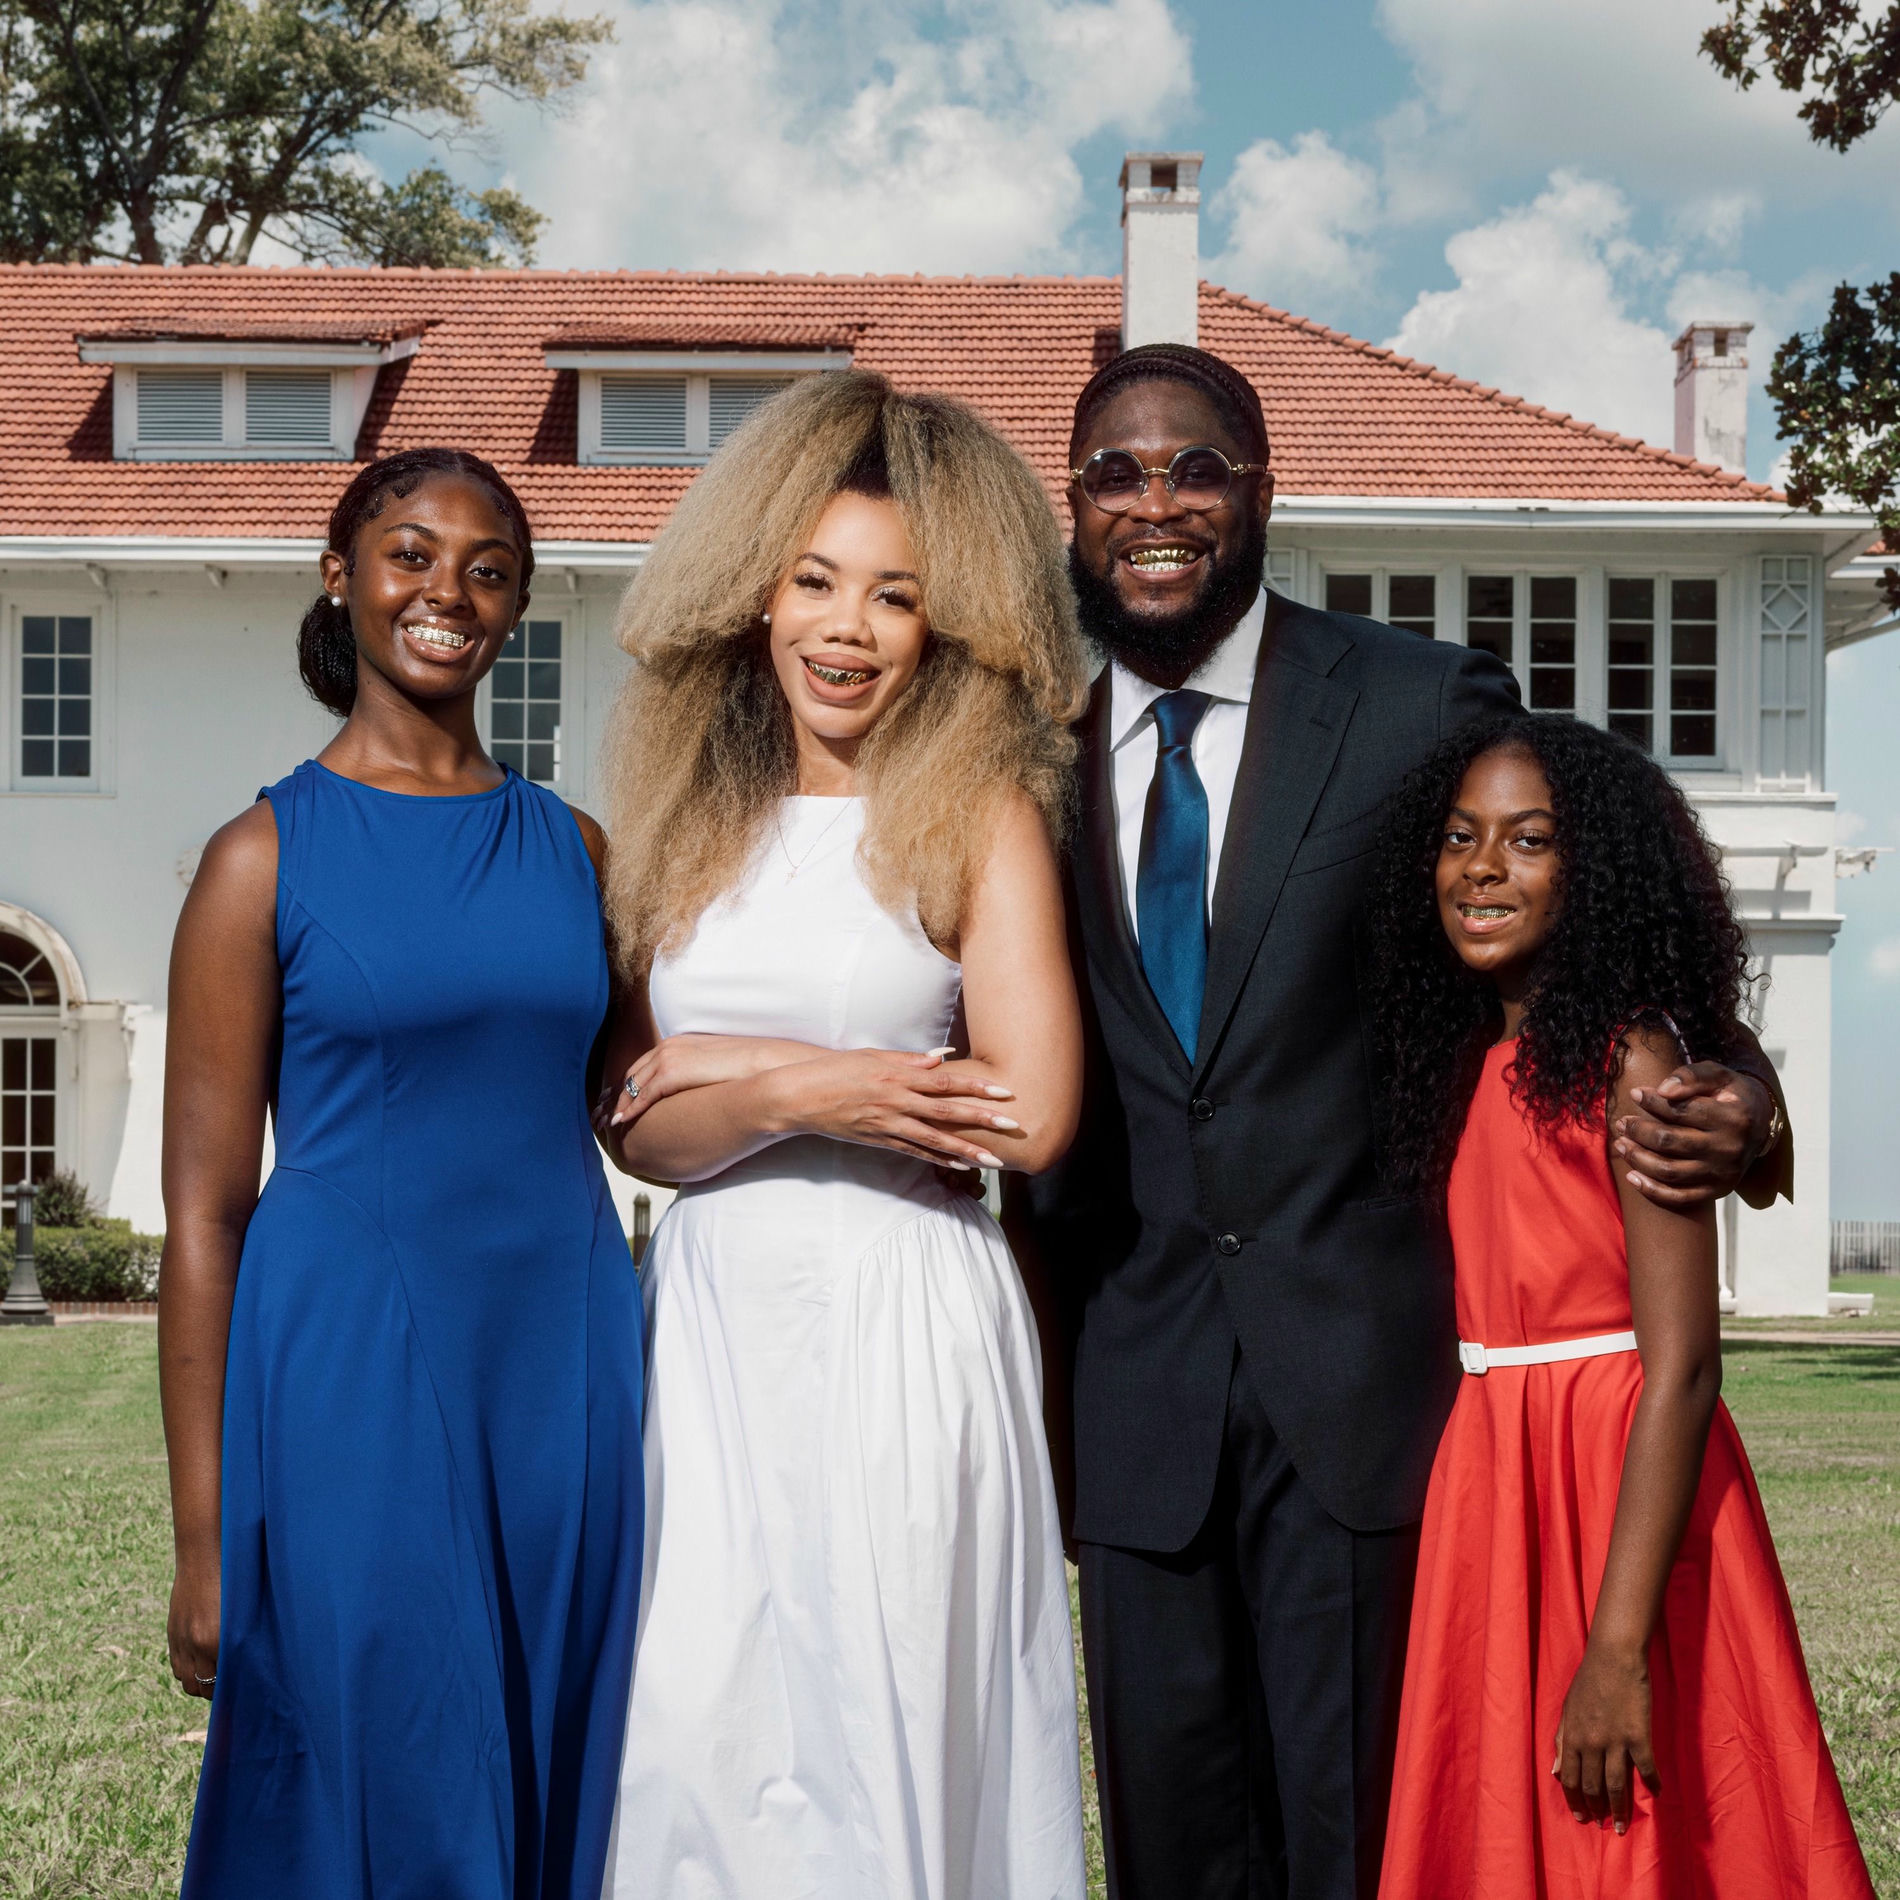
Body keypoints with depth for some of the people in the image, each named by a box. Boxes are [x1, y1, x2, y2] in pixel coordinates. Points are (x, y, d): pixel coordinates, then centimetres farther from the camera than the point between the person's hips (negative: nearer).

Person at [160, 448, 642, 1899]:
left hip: (562, 1366, 4)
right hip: (353, 1380, -4)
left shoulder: (572, 845, 9)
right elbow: (205, 1208, -4)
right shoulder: (268, 856, -3)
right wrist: (204, 1538, -7)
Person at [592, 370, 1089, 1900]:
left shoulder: (981, 813, -2)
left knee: (886, 1721, 0)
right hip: (712, 1324, 4)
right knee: (696, 1720, 2)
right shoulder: (692, 816, 10)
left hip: (903, 1325, -4)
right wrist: (802, 1100, -14)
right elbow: (638, 1127, 6)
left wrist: (735, 1068, -5)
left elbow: (1034, 1115, -12)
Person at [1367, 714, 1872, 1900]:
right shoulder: (1468, 1057, 10)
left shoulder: (1628, 1061, -13)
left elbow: (1683, 1366, -19)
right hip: (1489, 1483, 7)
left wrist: (1619, 1647, -24)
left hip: (1620, 1487, -7)